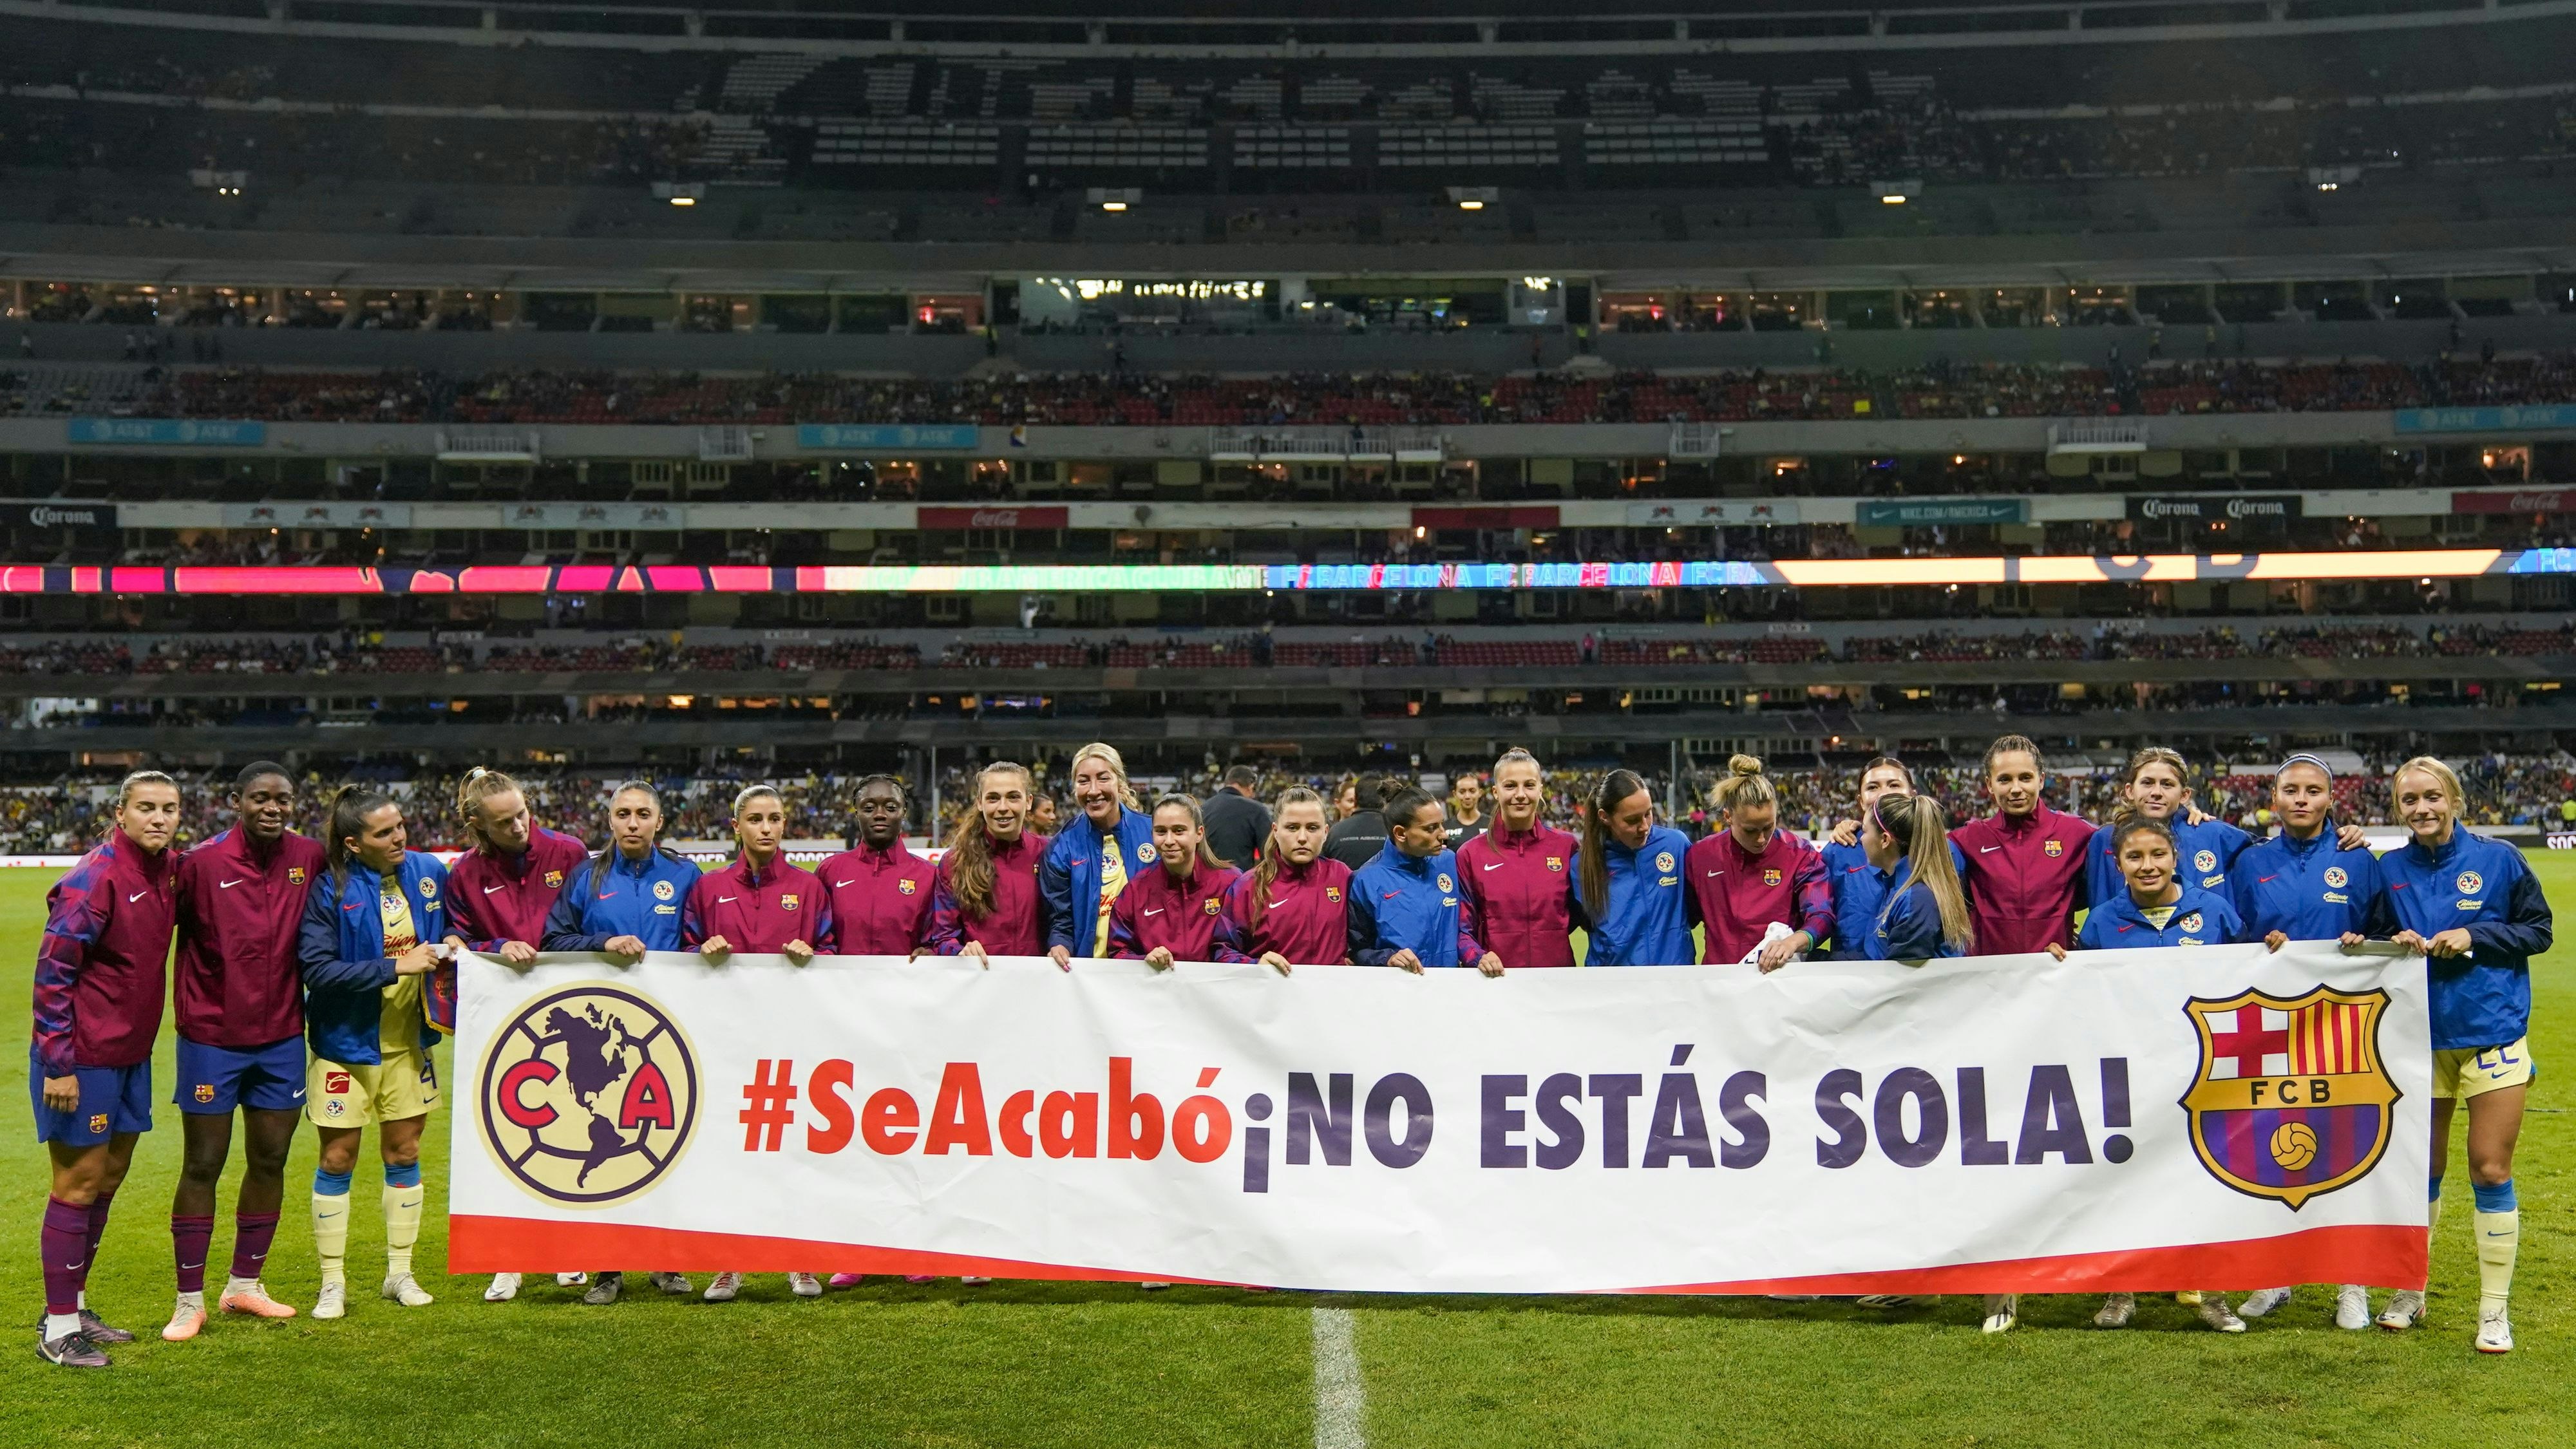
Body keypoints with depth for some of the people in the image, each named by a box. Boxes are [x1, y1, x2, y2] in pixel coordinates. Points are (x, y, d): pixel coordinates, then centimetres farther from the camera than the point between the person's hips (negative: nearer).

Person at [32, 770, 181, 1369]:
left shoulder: (167, 870, 2)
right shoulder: (95, 879, -19)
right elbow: (53, 971, -18)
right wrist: (58, 1064, -18)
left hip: (131, 1053, 8)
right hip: (82, 1059, -8)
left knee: (110, 1176, 15)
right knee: (80, 1183, 0)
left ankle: (71, 1304, 29)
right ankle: (58, 1329, 11)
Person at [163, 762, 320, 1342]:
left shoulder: (309, 857, -2)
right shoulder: (202, 863, -13)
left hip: (282, 1038, 4)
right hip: (212, 1039, -4)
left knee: (269, 1159, 11)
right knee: (202, 1165, 3)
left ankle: (245, 1284, 27)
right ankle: (190, 1300, 14)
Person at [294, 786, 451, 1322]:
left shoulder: (429, 872, -2)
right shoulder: (330, 889, -15)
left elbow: (450, 929, 15)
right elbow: (317, 970, -21)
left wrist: (450, 945, -7)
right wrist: (395, 967, -24)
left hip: (409, 1041, 4)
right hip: (345, 1042, -4)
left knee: (404, 1153, 11)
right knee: (338, 1159, 5)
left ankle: (400, 1272, 24)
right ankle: (333, 1283, 17)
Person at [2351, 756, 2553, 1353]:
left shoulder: (2498, 859, -3)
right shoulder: (2389, 870, 3)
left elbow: (2539, 931, 1)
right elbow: (2373, 942, 9)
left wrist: (2474, 935, -13)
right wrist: (2395, 945, -12)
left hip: (2493, 1032, -2)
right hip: (2419, 1036, 2)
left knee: (2490, 1170, -1)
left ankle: (2495, 1311, 10)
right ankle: (2409, 1292, 25)